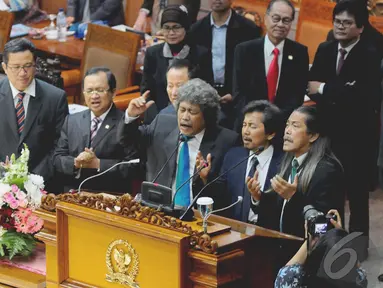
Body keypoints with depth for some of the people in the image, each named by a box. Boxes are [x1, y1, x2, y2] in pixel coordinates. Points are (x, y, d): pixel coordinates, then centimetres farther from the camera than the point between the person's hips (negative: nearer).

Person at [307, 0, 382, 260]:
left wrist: (325, 89, -18)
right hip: (329, 130, 5)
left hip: (358, 134, -4)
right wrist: (340, 95, -19)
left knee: (357, 189, 5)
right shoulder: (324, 50, 6)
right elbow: (312, 87, 0)